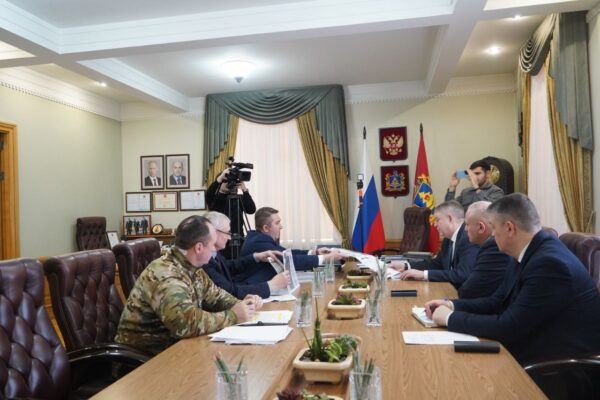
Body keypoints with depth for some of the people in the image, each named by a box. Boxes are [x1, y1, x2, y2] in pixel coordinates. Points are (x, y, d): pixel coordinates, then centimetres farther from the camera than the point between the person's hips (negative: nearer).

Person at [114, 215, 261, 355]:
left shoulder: (191, 268, 0)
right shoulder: (166, 275, -26)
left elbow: (214, 294, 15)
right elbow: (187, 323, -37)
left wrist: (241, 304, -4)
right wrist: (233, 316, -25)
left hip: (172, 344, 8)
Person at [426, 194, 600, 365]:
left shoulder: (549, 263, -26)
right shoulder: (533, 253, 3)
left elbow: (508, 327, -26)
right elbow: (500, 300, 10)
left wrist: (450, 318, -16)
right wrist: (452, 305, -2)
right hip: (541, 347, 8)